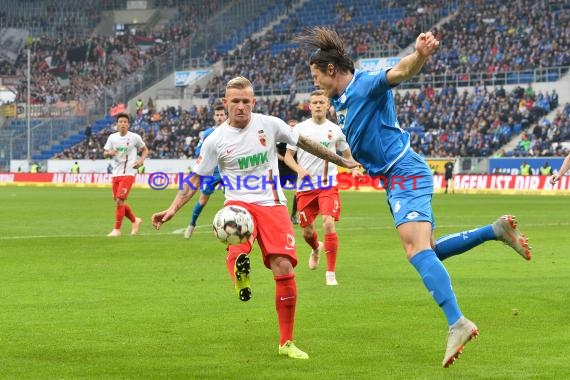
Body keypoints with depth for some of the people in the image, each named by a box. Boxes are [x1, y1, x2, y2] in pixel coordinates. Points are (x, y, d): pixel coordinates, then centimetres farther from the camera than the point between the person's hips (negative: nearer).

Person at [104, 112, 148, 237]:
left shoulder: (135, 137, -3)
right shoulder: (112, 137, 6)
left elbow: (145, 150, 9)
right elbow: (105, 153, 7)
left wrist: (141, 160, -9)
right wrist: (109, 153, -16)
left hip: (128, 174, -5)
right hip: (116, 174, 5)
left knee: (120, 200, -15)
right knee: (119, 202, 10)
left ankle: (117, 229, -7)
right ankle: (135, 220, 33)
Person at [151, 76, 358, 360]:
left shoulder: (270, 124, 1)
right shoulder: (216, 140, -1)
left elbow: (305, 143, 14)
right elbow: (194, 180, 3)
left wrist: (340, 161, 18)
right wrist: (172, 209, -10)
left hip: (272, 204, 1)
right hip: (239, 202, -1)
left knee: (284, 267, -9)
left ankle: (286, 342, 2)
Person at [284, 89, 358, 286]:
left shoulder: (335, 130, 5)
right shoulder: (300, 128, 2)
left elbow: (346, 153, 19)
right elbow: (288, 156, 5)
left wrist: (354, 168, -2)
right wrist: (300, 169, -15)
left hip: (328, 185, -1)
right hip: (305, 186, 1)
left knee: (328, 224, -20)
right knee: (307, 230, 8)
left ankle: (331, 273, -12)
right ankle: (316, 248, 47)